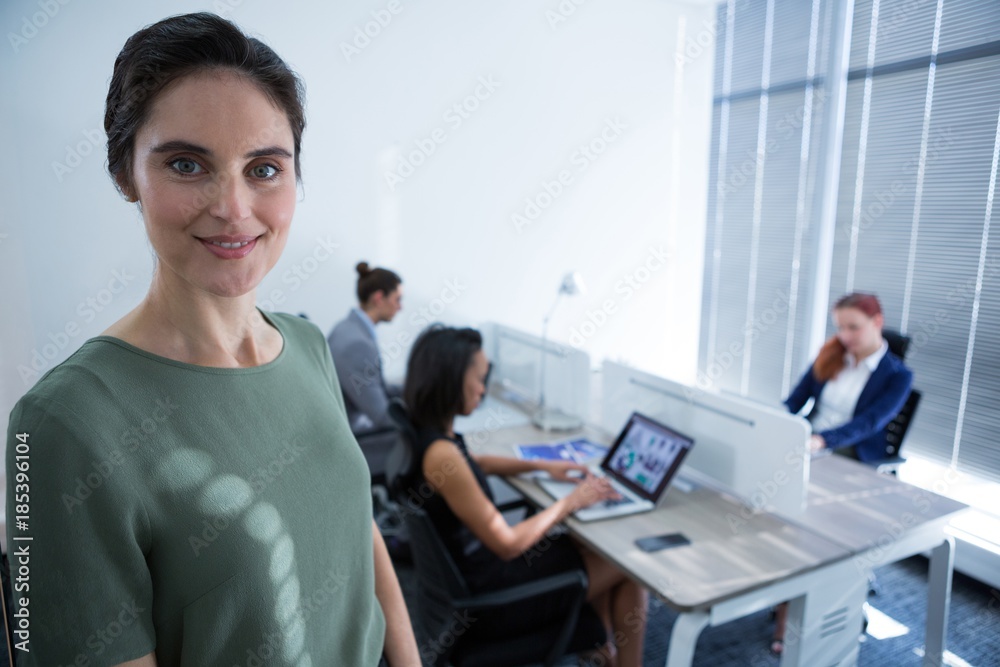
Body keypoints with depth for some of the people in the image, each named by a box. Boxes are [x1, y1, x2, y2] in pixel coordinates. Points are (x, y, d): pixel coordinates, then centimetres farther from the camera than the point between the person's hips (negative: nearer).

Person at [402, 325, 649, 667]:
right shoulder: (440, 453, -32)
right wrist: (569, 502, -13)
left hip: (467, 568, 9)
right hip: (492, 594, -8)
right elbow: (507, 544, -26)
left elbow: (474, 463, 18)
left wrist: (542, 465, 9)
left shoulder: (424, 431, -4)